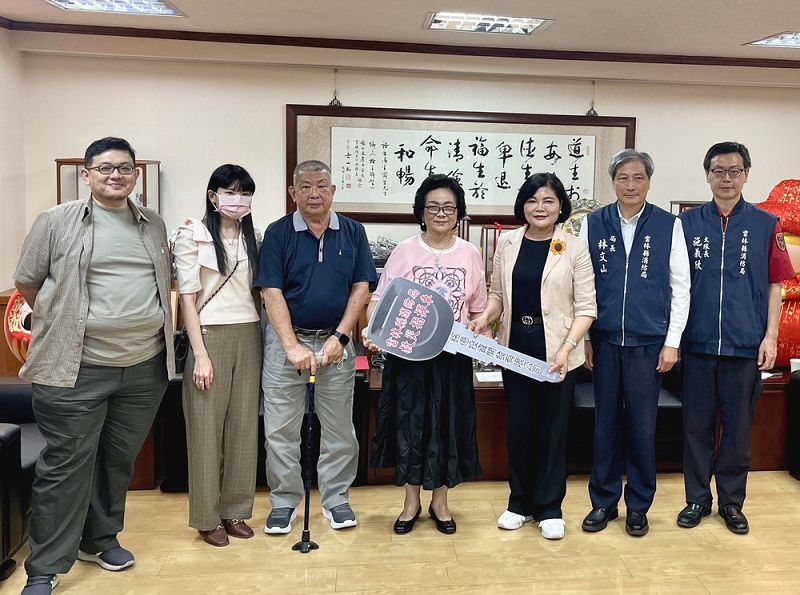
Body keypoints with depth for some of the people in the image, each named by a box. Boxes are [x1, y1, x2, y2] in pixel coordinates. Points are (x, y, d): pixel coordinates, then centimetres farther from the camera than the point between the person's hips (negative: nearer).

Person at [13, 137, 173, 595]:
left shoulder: (155, 226, 10)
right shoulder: (57, 222, -2)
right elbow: (27, 283, 5)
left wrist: (143, 323, 12)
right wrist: (67, 322, 7)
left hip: (145, 367, 4)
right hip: (76, 368, -4)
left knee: (119, 460, 15)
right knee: (66, 465, 1)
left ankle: (100, 539, 34)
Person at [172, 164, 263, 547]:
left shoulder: (254, 238, 11)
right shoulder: (192, 235, -3)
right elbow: (187, 298, -7)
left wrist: (267, 342, 5)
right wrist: (200, 354, -13)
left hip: (249, 335, 5)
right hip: (210, 335, -4)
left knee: (243, 425, 8)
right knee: (207, 426, 2)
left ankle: (235, 510, 21)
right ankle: (207, 517, 15)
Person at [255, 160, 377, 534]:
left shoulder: (353, 232, 4)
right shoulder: (278, 233, -2)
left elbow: (361, 287, 1)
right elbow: (271, 292, -8)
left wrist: (339, 337, -9)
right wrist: (293, 347, -16)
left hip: (335, 341, 2)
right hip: (287, 340, -1)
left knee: (339, 428, 9)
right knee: (281, 429, 5)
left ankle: (336, 499, 25)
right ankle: (284, 502, 20)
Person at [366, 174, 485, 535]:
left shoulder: (469, 254, 4)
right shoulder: (404, 251, -2)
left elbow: (478, 309, 9)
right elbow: (380, 299, -4)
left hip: (453, 356, 2)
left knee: (448, 425, 9)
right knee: (409, 423, 6)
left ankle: (440, 501, 28)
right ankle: (411, 502, 25)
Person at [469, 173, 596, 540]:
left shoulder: (574, 248, -5)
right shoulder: (507, 243, 4)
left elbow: (586, 308, -6)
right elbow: (498, 294, 9)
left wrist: (566, 349, -17)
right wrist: (485, 317, -10)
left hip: (557, 353, -3)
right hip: (515, 349, 3)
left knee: (552, 429, 8)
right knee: (519, 426, 12)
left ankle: (549, 507, 24)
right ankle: (520, 502, 29)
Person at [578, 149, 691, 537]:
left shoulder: (669, 226, -1)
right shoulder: (593, 224, 1)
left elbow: (680, 288, 1)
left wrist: (672, 342, -2)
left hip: (648, 343, -1)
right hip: (604, 341, 1)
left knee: (642, 427, 6)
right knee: (605, 424, 9)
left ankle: (638, 506, 24)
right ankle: (603, 502, 24)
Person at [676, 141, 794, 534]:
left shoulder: (766, 226, 3)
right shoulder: (688, 223, 4)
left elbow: (774, 284, 5)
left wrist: (770, 336, -2)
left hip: (745, 345, 0)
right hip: (698, 342, 0)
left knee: (738, 428, 10)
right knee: (697, 425, 9)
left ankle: (732, 501, 25)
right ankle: (697, 498, 23)